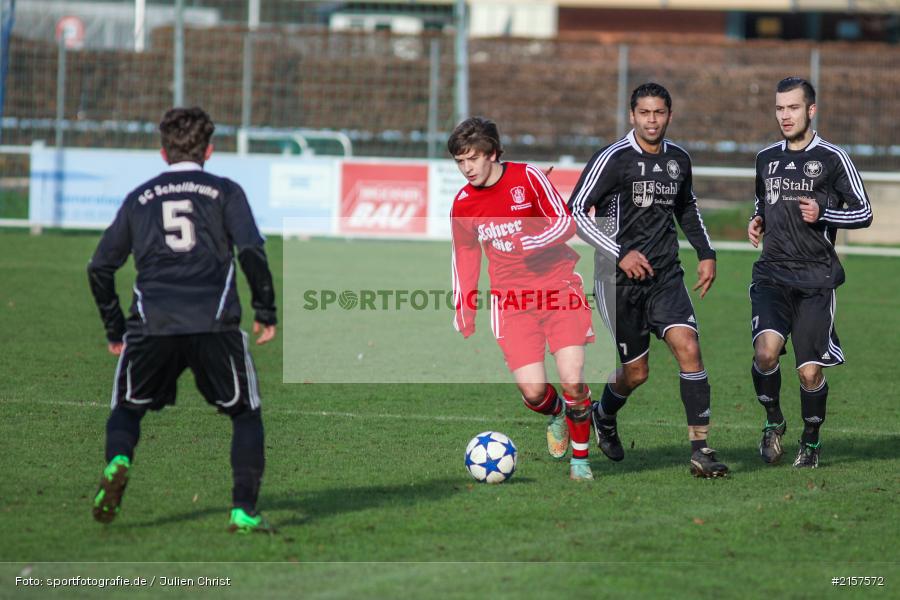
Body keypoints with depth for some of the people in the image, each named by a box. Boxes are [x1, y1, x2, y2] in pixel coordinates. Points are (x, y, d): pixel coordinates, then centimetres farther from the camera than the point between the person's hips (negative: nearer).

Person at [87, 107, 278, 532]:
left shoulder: (138, 198, 19)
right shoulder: (225, 192, 12)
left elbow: (100, 268, 17)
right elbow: (251, 251, -3)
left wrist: (115, 329, 27)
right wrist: (265, 313, 6)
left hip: (152, 325, 1)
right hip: (215, 324, -1)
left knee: (126, 410, 19)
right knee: (246, 414, 15)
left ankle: (117, 462, -13)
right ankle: (244, 512, 2)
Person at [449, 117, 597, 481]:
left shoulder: (527, 178, -6)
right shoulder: (463, 204, 4)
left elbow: (565, 222, -6)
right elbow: (464, 259, 16)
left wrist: (530, 243, -22)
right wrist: (463, 312, 11)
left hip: (558, 285, -2)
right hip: (510, 298, 2)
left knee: (572, 380, -13)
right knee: (532, 391, -12)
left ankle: (580, 460, 9)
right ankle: (556, 415, 25)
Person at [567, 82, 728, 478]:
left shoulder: (678, 160, 8)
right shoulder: (613, 159, -10)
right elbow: (575, 211, -10)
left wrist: (706, 253, 17)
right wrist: (620, 254, -17)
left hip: (665, 275, 4)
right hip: (619, 279, -4)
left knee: (688, 347, -16)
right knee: (636, 371, 1)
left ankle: (700, 449, -15)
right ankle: (603, 416, 37)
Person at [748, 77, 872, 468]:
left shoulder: (832, 158, -1)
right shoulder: (766, 158, 13)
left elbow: (863, 213, 1)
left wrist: (822, 213, -15)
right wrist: (756, 221, 10)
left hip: (815, 278, -3)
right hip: (772, 274, 3)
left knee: (810, 373, -3)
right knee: (766, 349, -22)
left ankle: (811, 442, 22)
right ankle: (773, 421, 4)